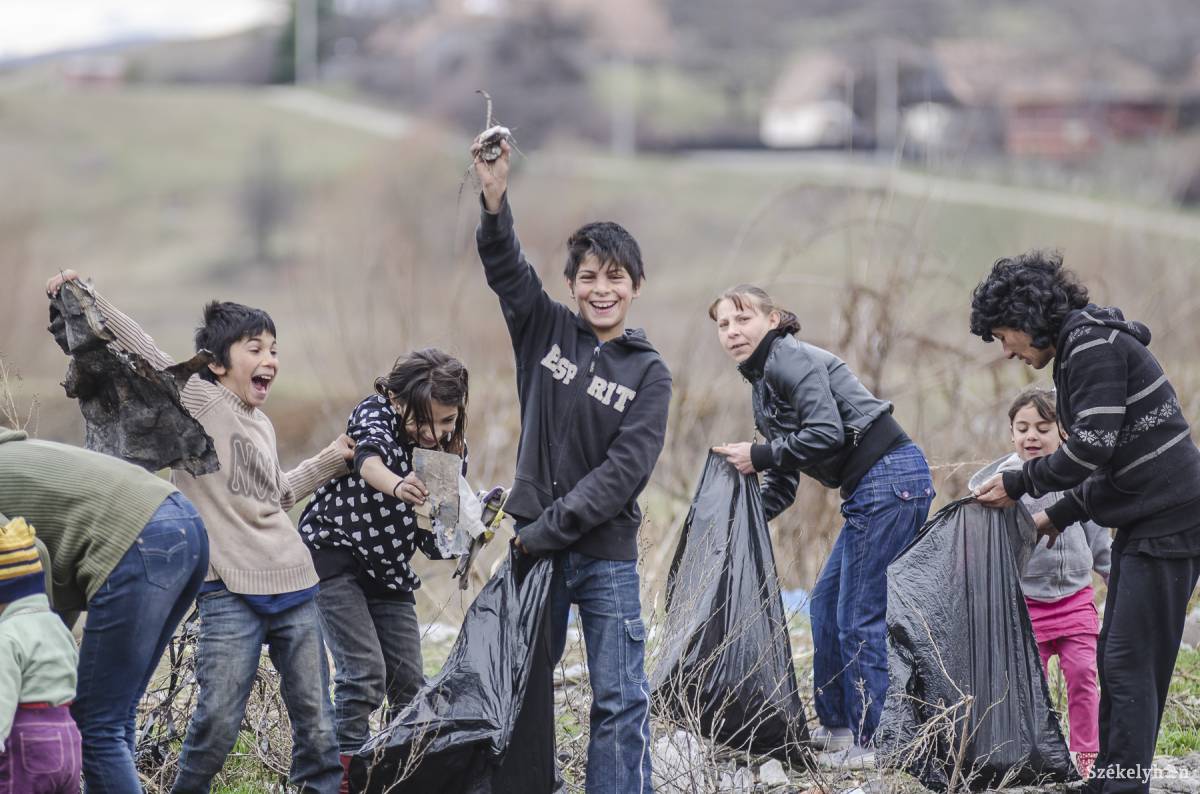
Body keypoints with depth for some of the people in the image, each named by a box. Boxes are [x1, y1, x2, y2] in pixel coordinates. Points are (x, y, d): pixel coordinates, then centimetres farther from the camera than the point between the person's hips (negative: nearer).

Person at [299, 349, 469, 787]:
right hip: (333, 554, -6)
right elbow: (370, 457, -42)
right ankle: (348, 771, -10)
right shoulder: (376, 413, -17)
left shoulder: (451, 452, -2)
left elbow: (433, 541, 0)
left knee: (408, 679, 2)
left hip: (389, 571, 6)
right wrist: (396, 486, -64)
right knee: (365, 669, -17)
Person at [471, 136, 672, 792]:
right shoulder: (547, 331, 5)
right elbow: (505, 267, -8)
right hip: (536, 545, 2)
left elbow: (625, 470, -10)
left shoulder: (648, 373, -1)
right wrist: (495, 200, -26)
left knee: (619, 704, -2)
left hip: (606, 554, -2)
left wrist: (549, 528, -15)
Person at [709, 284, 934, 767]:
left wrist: (759, 456, -11)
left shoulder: (791, 360, -9)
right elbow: (782, 484, 23)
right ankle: (835, 726, 25)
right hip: (874, 490, 10)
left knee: (858, 618, -7)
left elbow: (826, 433, -21)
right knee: (825, 603, 16)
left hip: (891, 478, -10)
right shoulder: (762, 384, 20)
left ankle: (864, 743, -1)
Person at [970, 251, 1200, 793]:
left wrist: (1018, 484, -7)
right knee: (1113, 657, 13)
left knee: (1130, 663, -10)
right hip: (1145, 522, 11)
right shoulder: (1078, 351, 18)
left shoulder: (1094, 346, -13)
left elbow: (1093, 448, -18)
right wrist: (1059, 515, 19)